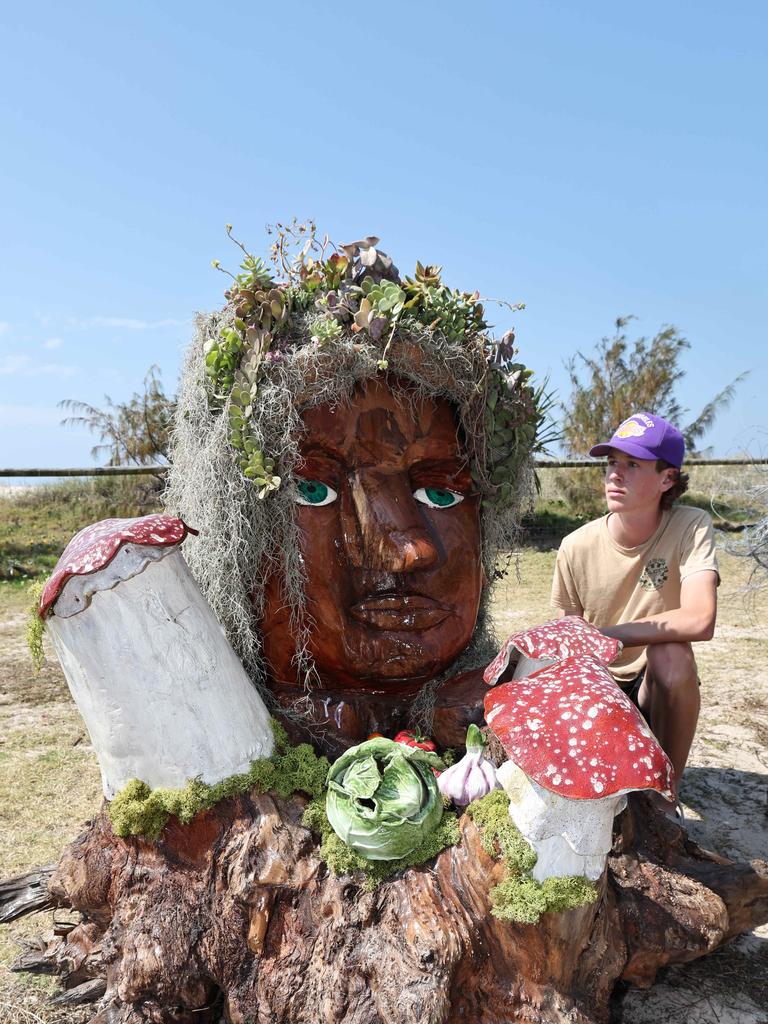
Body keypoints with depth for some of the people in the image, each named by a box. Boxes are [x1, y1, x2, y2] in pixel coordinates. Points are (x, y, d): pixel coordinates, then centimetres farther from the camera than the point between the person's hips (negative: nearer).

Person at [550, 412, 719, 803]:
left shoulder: (690, 528, -17)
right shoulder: (577, 547, -11)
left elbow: (699, 621, -34)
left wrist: (599, 636, -31)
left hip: (660, 688, -1)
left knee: (670, 653, -35)